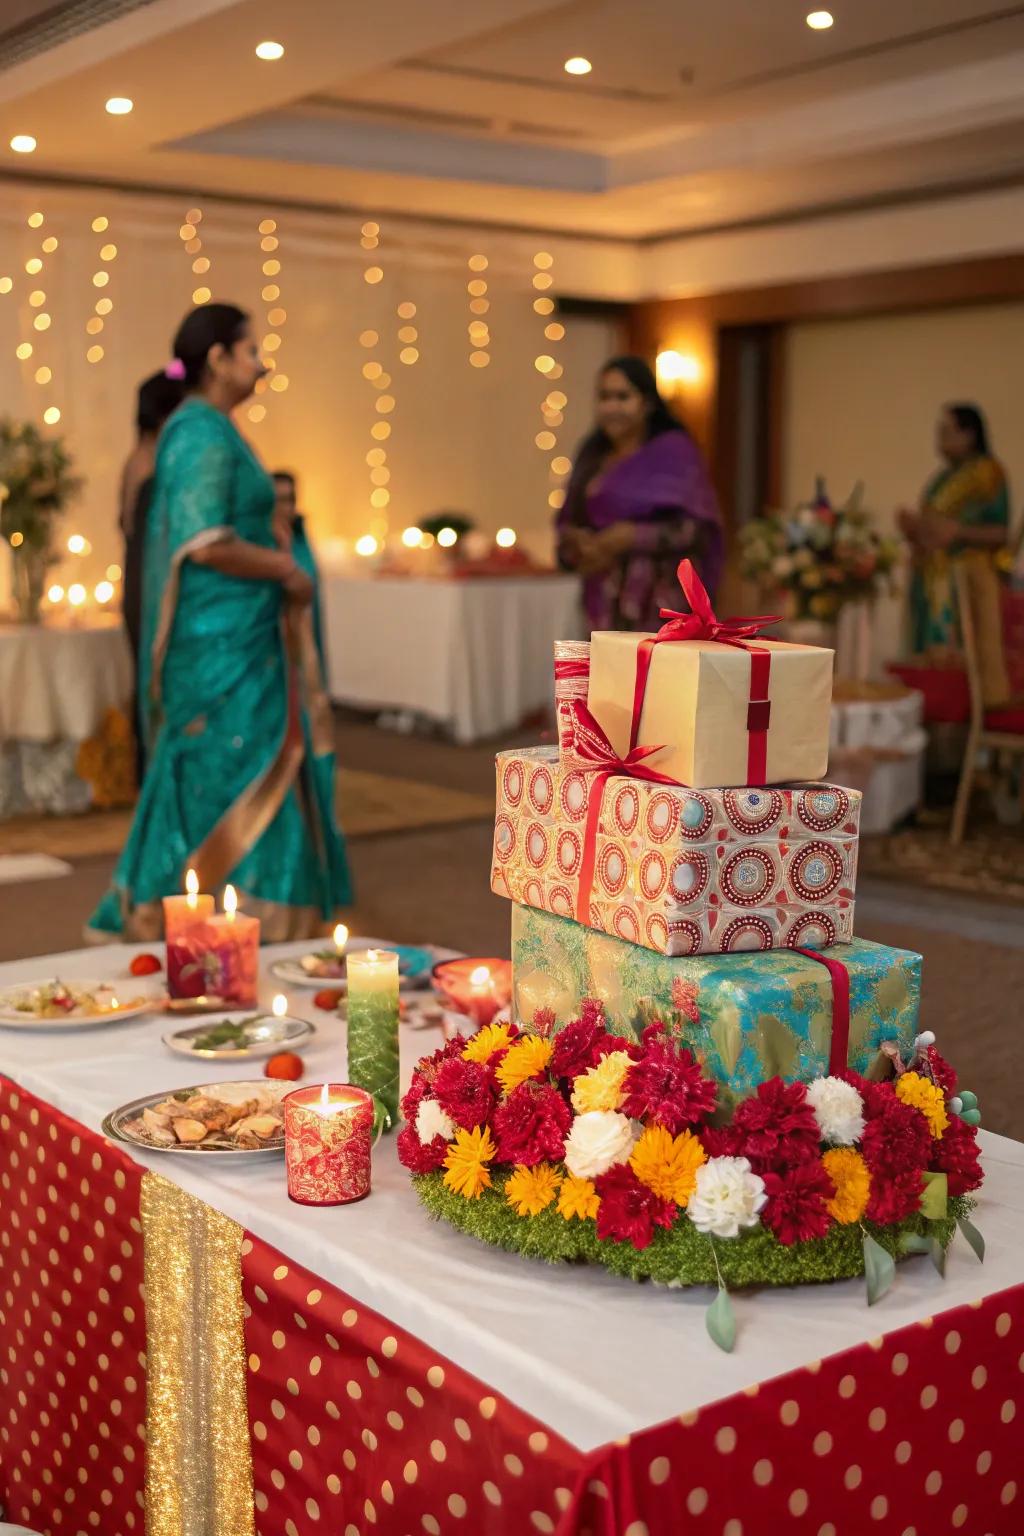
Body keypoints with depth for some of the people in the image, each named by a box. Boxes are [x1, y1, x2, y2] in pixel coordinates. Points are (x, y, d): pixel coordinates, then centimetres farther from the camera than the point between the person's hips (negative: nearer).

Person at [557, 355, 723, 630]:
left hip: (656, 602, -6)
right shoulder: (593, 455, 15)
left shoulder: (673, 450, -4)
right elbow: (567, 522, 17)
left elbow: (696, 528, -10)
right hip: (605, 602, 6)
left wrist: (631, 536, -18)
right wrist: (578, 542, -6)